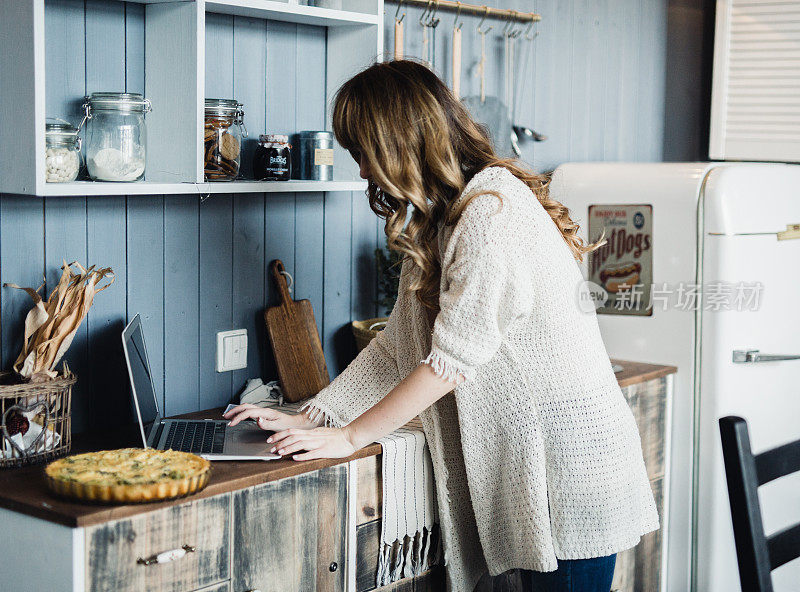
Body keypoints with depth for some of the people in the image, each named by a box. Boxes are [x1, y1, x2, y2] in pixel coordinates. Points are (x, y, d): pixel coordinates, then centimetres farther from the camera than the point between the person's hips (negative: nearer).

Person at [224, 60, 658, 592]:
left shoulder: (492, 210, -19)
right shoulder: (442, 220, 13)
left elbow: (454, 357, -20)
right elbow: (401, 344, 13)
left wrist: (350, 436, -12)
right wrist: (310, 418, 6)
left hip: (569, 456, -9)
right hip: (526, 453, 9)